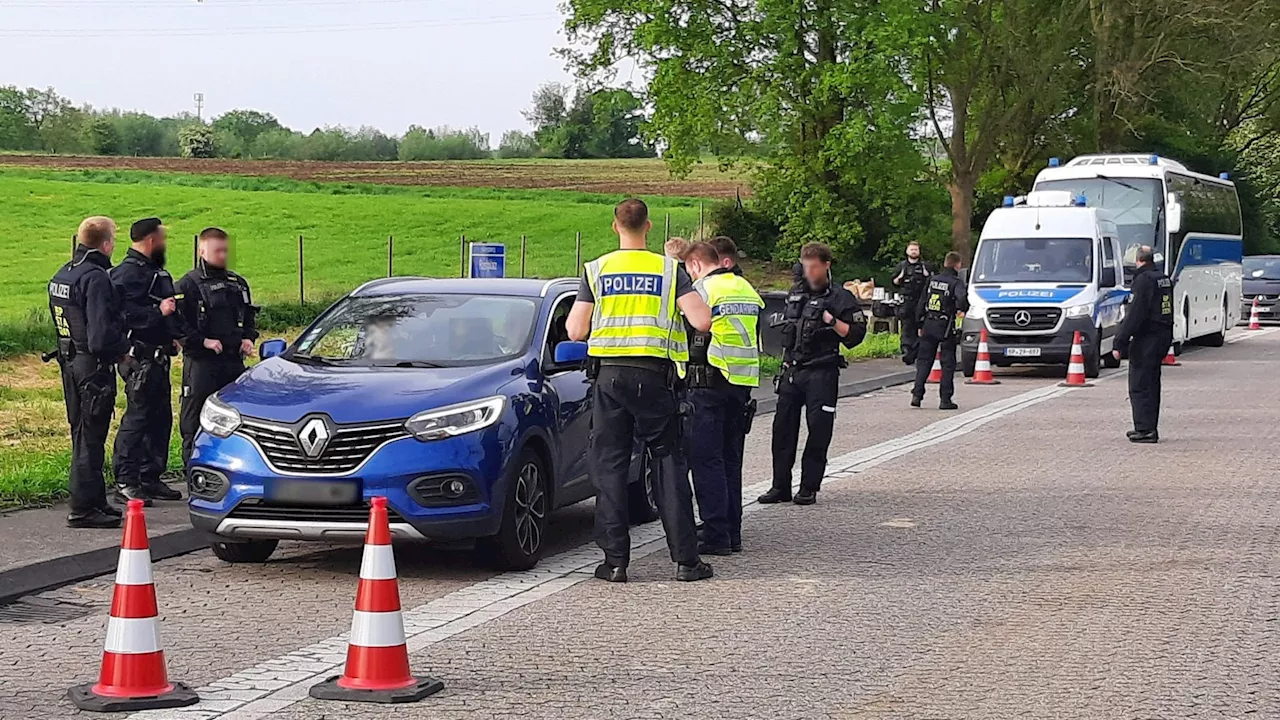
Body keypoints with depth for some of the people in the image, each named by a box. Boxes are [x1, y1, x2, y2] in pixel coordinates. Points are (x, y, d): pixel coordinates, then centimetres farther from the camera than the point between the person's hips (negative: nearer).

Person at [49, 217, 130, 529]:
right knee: (91, 438, -4)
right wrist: (125, 348, -9)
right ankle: (83, 509, -2)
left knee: (83, 435, 16)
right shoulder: (96, 278, -19)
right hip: (94, 365, -10)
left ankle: (94, 501, 25)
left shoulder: (61, 276, 12)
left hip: (70, 362, 10)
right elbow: (102, 333, -26)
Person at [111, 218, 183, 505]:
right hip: (139, 357, -10)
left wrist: (174, 335, 16)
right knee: (138, 417, -9)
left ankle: (151, 478, 21)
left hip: (158, 357, 10)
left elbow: (169, 305, 28)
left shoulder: (155, 271, 18)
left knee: (160, 417, 13)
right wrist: (158, 312, -24)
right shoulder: (128, 272, -14)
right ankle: (125, 483, -4)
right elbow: (124, 312, -27)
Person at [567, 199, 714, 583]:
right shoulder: (669, 269, 1)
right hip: (655, 376, 0)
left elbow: (576, 331, -1)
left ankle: (615, 559, 2)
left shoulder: (596, 270, 2)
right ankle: (685, 558, 4)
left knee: (610, 465, 5)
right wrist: (695, 298, 13)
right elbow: (702, 321, -9)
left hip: (610, 375, 0)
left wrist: (575, 312, 21)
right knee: (669, 463, 6)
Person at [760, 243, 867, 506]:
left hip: (821, 374, -6)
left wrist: (831, 321, -19)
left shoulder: (840, 298, -3)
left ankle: (809, 487, 4)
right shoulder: (795, 295, 15)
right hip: (792, 371, 6)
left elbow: (856, 334, -8)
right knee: (783, 427, 3)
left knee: (818, 431, -3)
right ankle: (781, 486, 8)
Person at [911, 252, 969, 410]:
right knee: (948, 363, 3)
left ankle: (917, 395, 2)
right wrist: (962, 309, -5)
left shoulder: (932, 280, 8)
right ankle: (945, 400, 2)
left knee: (924, 361, 10)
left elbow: (921, 303, 10)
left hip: (929, 325, 4)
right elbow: (962, 297, -28)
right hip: (946, 326, -4)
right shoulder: (956, 282, -8)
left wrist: (920, 324, 16)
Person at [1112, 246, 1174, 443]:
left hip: (1146, 338, -9)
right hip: (1163, 336, 9)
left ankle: (1145, 429, -10)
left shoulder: (1144, 280, -15)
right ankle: (1150, 428, 22)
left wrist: (1120, 343, -19)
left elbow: (1135, 315, -20)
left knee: (1139, 386, -6)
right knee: (1151, 384, 16)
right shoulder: (1164, 279, 14)